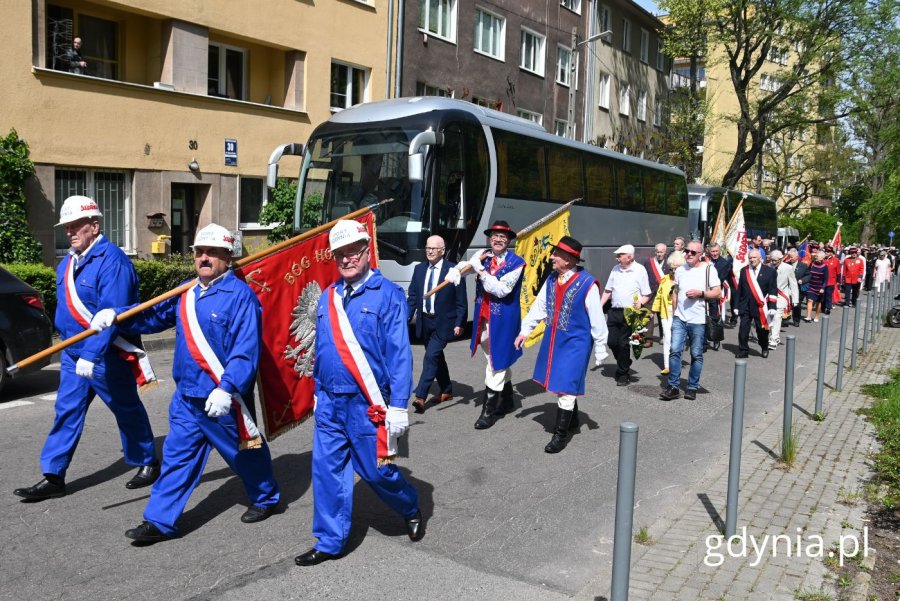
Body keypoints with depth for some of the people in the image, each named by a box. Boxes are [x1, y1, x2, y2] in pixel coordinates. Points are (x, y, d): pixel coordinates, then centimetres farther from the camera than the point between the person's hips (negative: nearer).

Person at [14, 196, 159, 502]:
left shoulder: (111, 260, -20)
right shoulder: (68, 261, 9)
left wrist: (91, 355, -30)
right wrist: (68, 342, 18)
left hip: (108, 354, -8)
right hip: (73, 352, 8)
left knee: (127, 410, 7)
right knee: (67, 411, 6)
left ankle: (147, 464, 25)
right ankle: (53, 476, 12)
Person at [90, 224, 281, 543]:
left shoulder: (241, 295, -16)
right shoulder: (186, 294, 10)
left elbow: (246, 351, -23)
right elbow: (153, 316, 13)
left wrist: (226, 389, -30)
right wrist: (116, 315, -3)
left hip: (224, 399, -6)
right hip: (186, 396, 7)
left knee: (244, 453, 12)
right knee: (177, 457, 9)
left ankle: (266, 499, 36)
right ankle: (160, 521, 17)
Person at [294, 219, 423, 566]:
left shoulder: (387, 294, -10)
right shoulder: (328, 297, 9)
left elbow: (399, 353, -13)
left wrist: (398, 406, -16)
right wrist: (318, 393, 18)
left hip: (367, 405, -5)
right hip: (330, 403, 6)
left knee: (376, 471, 6)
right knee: (327, 471, 8)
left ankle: (410, 510, 36)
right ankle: (330, 542, 22)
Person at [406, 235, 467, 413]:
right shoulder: (419, 269, 6)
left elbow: (461, 300, -8)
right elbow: (413, 296, 9)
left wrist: (459, 323, -11)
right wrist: (407, 317, 0)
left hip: (443, 323, -6)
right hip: (425, 321, 6)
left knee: (431, 357, -14)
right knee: (437, 357, 17)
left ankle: (420, 397, -14)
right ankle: (446, 391, 32)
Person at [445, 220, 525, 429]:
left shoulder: (516, 263, -12)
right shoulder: (483, 256, 5)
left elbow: (501, 289, -19)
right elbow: (465, 266, 8)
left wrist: (480, 269, -21)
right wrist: (454, 272, -16)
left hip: (502, 320, -6)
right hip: (483, 318, 6)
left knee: (498, 362, -4)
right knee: (498, 361, 20)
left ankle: (489, 411, 2)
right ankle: (506, 401, 36)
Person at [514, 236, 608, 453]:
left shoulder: (587, 284, -19)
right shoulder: (551, 280, 0)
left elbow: (597, 320, -14)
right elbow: (539, 306, 11)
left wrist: (600, 350, -9)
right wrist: (525, 330, 9)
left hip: (575, 342, -7)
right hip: (552, 340, 7)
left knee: (565, 386, -5)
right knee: (558, 383, 18)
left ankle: (561, 434, 6)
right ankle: (572, 419, 40)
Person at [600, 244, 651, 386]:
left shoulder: (640, 270, -4)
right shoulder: (615, 269, 10)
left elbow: (646, 294, -2)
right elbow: (608, 290, 15)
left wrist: (640, 303, -21)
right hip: (614, 311, 5)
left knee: (623, 343, -1)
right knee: (612, 341, 5)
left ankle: (623, 374, 13)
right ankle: (625, 363, 30)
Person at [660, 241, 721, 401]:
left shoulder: (709, 269, -2)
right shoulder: (680, 270, 11)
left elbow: (717, 292, -5)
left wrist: (700, 293, -19)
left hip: (698, 320, -3)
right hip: (679, 319, 3)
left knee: (696, 355, 5)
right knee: (675, 351, -5)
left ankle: (692, 387, 15)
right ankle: (673, 387, 1)